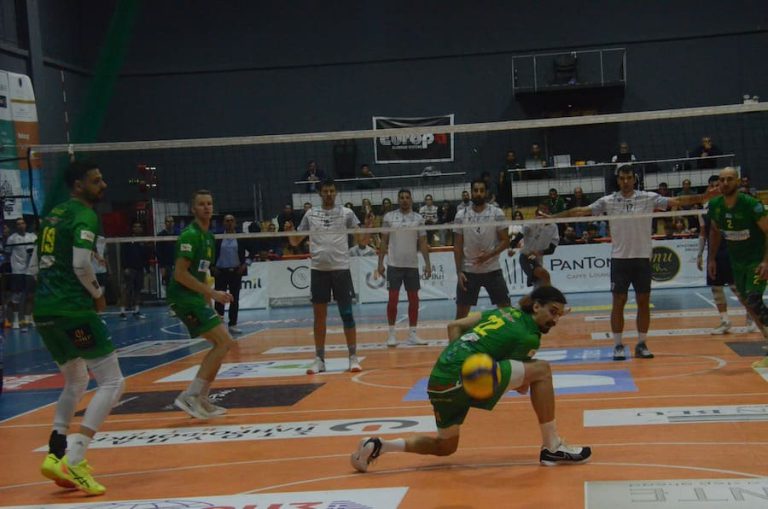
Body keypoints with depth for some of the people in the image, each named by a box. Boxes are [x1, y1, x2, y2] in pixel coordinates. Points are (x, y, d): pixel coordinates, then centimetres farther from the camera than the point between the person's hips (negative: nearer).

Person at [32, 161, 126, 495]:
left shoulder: (54, 214, 19)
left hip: (44, 311, 9)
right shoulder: (84, 216, -7)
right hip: (73, 310, -9)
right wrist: (98, 294, -5)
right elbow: (81, 265, -21)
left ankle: (56, 454, 16)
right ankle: (72, 461, -16)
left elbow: (35, 267, 22)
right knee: (112, 382, -5)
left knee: (76, 382, 24)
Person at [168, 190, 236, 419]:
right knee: (225, 341, -14)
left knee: (219, 344, 9)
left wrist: (209, 304, 18)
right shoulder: (190, 235, -13)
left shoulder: (208, 236, 16)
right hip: (183, 297, -9)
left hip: (195, 298, 9)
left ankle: (201, 400, 13)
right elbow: (180, 273, -20)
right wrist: (212, 293, -20)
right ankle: (189, 396, -12)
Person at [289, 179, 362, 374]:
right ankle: (319, 359, 11)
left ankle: (353, 357, 6)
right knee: (319, 315, 5)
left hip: (341, 268, -2)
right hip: (318, 270, 2)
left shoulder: (346, 213, 3)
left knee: (346, 313, 0)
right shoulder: (310, 214, 9)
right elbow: (295, 241, 12)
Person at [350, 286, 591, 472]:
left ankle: (379, 446, 15)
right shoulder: (529, 337, -3)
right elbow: (521, 387, 3)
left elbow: (454, 326, 18)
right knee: (542, 370, -6)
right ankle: (552, 448, -1)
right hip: (463, 378, -9)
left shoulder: (506, 311, 18)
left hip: (438, 381, 9)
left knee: (445, 447, 28)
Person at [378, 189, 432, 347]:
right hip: (394, 264, -2)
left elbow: (423, 243, 5)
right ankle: (391, 333, 6)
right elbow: (384, 242, 4)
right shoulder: (389, 217, 2)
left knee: (414, 299, 3)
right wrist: (380, 263, -1)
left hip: (412, 264, 2)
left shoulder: (418, 218, 4)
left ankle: (413, 334, 10)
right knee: (393, 299, -2)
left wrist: (427, 264, -2)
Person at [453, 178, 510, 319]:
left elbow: (505, 241, -2)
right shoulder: (461, 216, 1)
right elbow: (457, 246, 4)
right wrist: (459, 272, -4)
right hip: (468, 271, 1)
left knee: (506, 308, 0)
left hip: (492, 270, -1)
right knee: (461, 312, 3)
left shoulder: (497, 213, -2)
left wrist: (489, 255, -18)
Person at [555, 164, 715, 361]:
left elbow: (676, 201, -4)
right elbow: (581, 211, 2)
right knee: (618, 302, 0)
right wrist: (552, 217, -2)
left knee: (644, 302, 4)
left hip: (642, 258, 1)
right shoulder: (608, 201, 1)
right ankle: (618, 345, 9)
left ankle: (641, 344, 15)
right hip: (619, 258, -1)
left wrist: (704, 197, -13)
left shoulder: (648, 198, 0)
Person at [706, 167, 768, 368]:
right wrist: (711, 258, 11)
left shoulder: (751, 204, -21)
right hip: (736, 261, 7)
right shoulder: (714, 205, -4)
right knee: (745, 301, 10)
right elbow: (715, 232, 13)